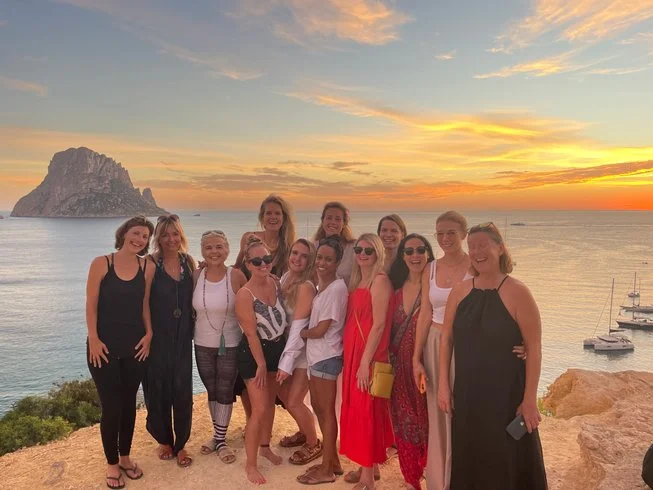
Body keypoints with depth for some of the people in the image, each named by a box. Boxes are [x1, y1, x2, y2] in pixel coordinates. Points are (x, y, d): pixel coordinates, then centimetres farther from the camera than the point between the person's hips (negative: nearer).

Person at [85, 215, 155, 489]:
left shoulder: (147, 268, 0)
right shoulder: (101, 263, -8)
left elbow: (145, 304, 7)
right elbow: (91, 305, -8)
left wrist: (149, 334, -2)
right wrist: (94, 339, -12)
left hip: (135, 347, 3)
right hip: (104, 346, -3)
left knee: (129, 403, 14)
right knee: (111, 406, 2)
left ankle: (125, 457, 32)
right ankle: (112, 463, 22)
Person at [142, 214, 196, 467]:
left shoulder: (189, 262, 5)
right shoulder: (151, 263, -8)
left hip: (182, 337, 3)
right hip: (157, 337, -3)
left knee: (182, 390, 5)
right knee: (157, 389, 8)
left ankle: (181, 444, 22)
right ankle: (164, 440, 30)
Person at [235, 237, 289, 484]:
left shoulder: (275, 281, -5)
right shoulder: (244, 295, -24)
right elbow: (251, 334, -19)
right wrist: (261, 364, -14)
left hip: (278, 348, 6)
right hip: (253, 354, -6)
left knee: (270, 401, 19)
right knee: (259, 409, -3)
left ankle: (265, 446, 40)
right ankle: (250, 464, 14)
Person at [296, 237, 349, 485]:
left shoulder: (337, 288, -18)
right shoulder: (320, 286, 9)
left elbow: (321, 329, -18)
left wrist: (300, 332, -3)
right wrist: (305, 332, -4)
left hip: (326, 356, -9)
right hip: (316, 354, 9)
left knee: (326, 411, 3)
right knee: (317, 406, 17)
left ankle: (326, 470, 18)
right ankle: (332, 461, 31)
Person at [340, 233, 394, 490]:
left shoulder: (380, 280, -12)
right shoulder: (356, 282, 14)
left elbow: (379, 324, -17)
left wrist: (366, 362, -20)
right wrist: (350, 357, 7)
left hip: (368, 355, -8)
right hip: (352, 352, 8)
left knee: (365, 411, -2)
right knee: (355, 409, 14)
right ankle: (368, 468, 29)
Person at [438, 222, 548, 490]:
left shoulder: (516, 292, -12)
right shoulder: (460, 291, 0)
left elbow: (534, 348, -11)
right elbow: (446, 338, 6)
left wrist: (530, 400, -12)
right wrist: (443, 385, 3)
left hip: (507, 395, -4)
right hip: (466, 393, 4)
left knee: (507, 462, 9)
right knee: (468, 461, 17)